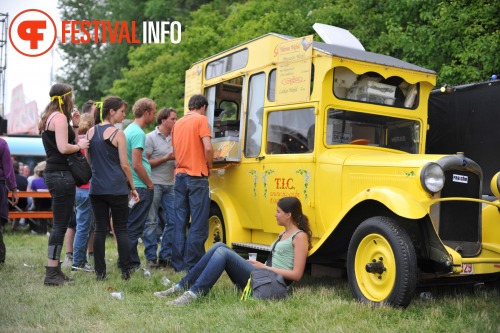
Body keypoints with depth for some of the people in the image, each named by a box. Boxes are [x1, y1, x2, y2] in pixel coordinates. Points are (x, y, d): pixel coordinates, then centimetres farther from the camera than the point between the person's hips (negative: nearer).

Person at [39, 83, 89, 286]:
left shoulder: (48, 118, 20)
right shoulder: (59, 117, -11)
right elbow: (64, 148, -21)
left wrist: (74, 126, 15)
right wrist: (80, 145, -5)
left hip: (54, 173, 10)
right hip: (61, 175, -10)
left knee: (60, 224, 14)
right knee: (60, 225, -7)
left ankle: (55, 270, 20)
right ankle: (52, 274, -4)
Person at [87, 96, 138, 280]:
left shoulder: (91, 132, 7)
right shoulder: (117, 134, -8)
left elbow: (88, 160, 14)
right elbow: (124, 164, -8)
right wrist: (132, 187, 2)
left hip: (96, 188, 4)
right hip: (117, 188, -4)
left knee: (100, 229, 8)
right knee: (121, 229, 5)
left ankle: (100, 272, 9)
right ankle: (125, 271, 7)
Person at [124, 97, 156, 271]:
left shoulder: (129, 129, 15)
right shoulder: (138, 133, -16)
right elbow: (137, 165, -21)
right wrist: (150, 184, -10)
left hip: (131, 186, 10)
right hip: (140, 187, -10)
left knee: (131, 225, 15)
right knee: (134, 227, -4)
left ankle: (130, 262, 24)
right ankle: (131, 264, 2)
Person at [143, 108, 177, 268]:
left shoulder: (174, 138, 14)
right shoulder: (150, 137, -5)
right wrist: (166, 159, -14)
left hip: (169, 185, 6)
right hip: (154, 184, -6)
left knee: (173, 221, 4)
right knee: (151, 222, 0)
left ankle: (165, 256, 14)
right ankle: (151, 258, 7)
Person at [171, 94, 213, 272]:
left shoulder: (178, 123, 16)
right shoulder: (201, 119, -4)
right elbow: (208, 148, -15)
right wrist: (209, 166, 0)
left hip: (180, 176, 7)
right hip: (197, 177, -6)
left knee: (180, 223, 9)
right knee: (199, 225, -1)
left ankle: (178, 264, 12)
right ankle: (192, 265, -1)